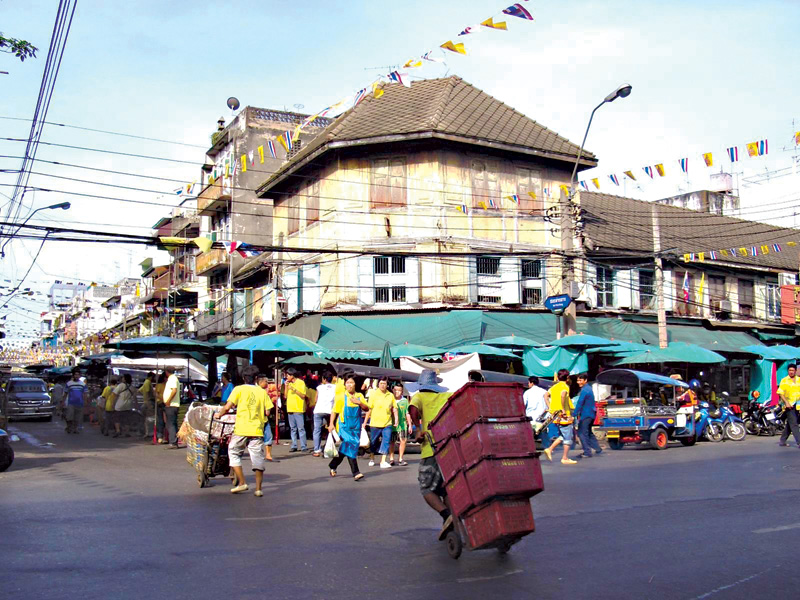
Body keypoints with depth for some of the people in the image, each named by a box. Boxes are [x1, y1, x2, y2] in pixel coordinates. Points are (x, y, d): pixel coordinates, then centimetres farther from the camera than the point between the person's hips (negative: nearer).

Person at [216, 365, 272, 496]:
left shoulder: (239, 389, 0)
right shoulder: (262, 391, 7)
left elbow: (227, 407, -5)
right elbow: (267, 412, 4)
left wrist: (219, 414, 13)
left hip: (241, 429, -2)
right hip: (257, 430, 2)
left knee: (234, 453, 15)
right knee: (257, 457, 7)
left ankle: (242, 483, 9)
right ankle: (258, 488, 6)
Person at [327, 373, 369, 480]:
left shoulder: (359, 396, 8)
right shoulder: (341, 397, -2)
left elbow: (367, 408, 3)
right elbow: (334, 411, 1)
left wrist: (359, 402, -14)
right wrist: (331, 424, -7)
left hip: (355, 427, 4)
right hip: (344, 426, -4)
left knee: (344, 448, 9)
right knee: (350, 446, -14)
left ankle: (333, 466, 28)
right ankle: (356, 472, -15)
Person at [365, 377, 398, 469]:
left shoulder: (391, 395, 5)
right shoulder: (373, 394, -2)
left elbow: (394, 409, 13)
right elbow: (369, 409, -1)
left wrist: (396, 420, 5)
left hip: (387, 423, 2)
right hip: (375, 423, -1)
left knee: (386, 442, -7)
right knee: (373, 442, 11)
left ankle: (383, 461, -3)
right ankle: (372, 459, 31)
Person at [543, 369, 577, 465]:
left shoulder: (554, 387, 13)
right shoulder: (565, 386, -10)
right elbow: (563, 395, -30)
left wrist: (550, 408, 5)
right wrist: (563, 409, -25)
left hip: (555, 415, 8)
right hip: (565, 416, -8)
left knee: (562, 436, 19)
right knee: (568, 437, 3)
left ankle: (549, 449, 7)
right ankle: (565, 458, 6)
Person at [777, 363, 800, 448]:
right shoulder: (784, 380, -2)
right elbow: (780, 393, -6)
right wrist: (786, 402, -16)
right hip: (788, 405, -5)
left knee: (789, 424, 11)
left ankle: (782, 441, 21)